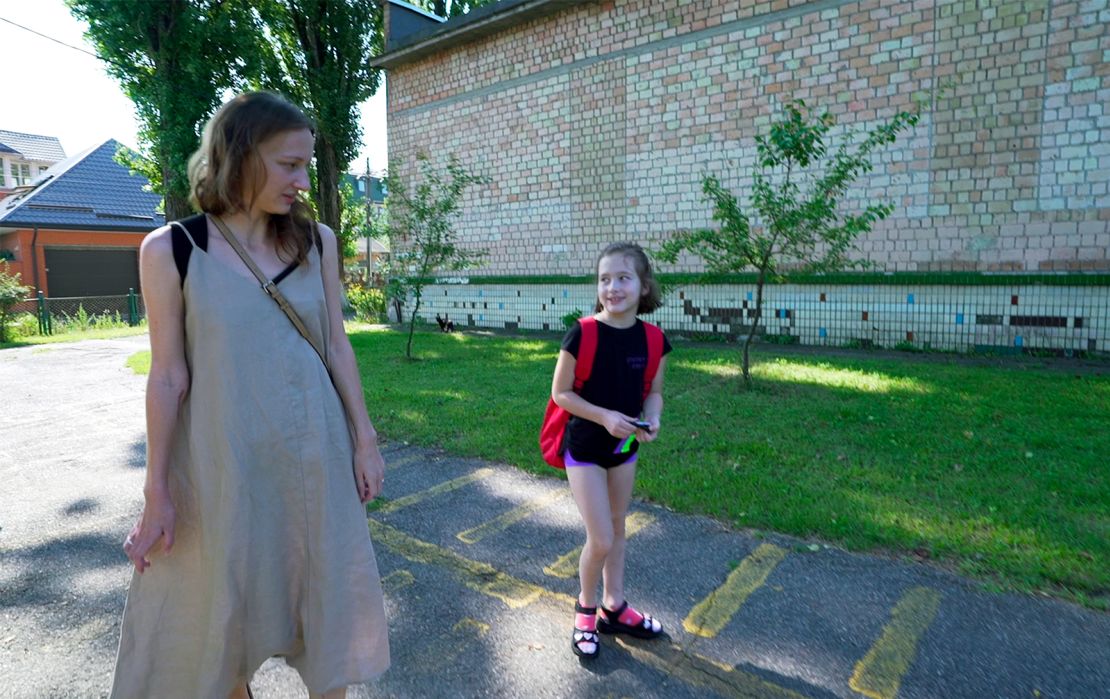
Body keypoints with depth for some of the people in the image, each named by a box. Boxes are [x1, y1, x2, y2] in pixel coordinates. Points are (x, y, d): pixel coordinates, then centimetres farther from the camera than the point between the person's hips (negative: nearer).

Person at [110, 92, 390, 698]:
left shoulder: (316, 241, -1)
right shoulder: (170, 251, -8)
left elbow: (337, 346, 4)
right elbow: (169, 377, -5)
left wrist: (364, 439, 4)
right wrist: (157, 492, -2)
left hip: (316, 452, 2)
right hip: (226, 460, -2)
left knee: (326, 596, 15)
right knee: (220, 609, 16)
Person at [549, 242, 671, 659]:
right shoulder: (582, 334, -21)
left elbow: (653, 391, 4)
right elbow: (560, 393, -14)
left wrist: (651, 420, -16)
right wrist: (604, 417, -25)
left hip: (625, 447, 5)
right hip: (585, 448, -5)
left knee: (617, 529, 19)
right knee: (601, 539, -4)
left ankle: (613, 608, 38)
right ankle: (586, 608, 25)